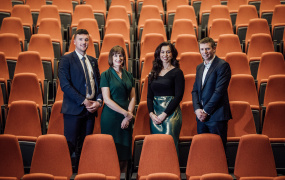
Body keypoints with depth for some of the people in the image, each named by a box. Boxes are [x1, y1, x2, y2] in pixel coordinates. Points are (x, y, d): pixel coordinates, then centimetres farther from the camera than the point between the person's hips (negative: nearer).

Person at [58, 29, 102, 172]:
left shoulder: (93, 61, 17)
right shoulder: (66, 60, -2)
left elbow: (98, 83, 17)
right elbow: (65, 85, -11)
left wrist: (98, 101, -2)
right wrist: (84, 101, -14)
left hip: (90, 109, 6)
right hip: (74, 109, -6)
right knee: (70, 145, -7)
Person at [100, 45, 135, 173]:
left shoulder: (128, 75, 12)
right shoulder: (106, 75, -3)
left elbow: (133, 97, 10)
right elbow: (107, 99, -10)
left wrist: (129, 115, -5)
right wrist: (126, 113, -11)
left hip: (126, 119, 5)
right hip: (111, 117, -4)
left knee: (125, 150, 5)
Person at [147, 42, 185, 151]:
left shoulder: (177, 72, -2)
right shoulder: (153, 73, 13)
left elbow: (178, 96, -8)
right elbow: (149, 96, 12)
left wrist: (164, 114, -13)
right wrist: (151, 113, -4)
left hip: (171, 113, -5)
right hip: (155, 114, 5)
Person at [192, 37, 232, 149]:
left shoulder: (222, 65, -7)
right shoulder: (199, 67, 16)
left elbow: (219, 91, -15)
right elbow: (195, 90, 14)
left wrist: (206, 111, -14)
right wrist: (197, 109, -2)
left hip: (216, 115, -7)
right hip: (201, 115, 7)